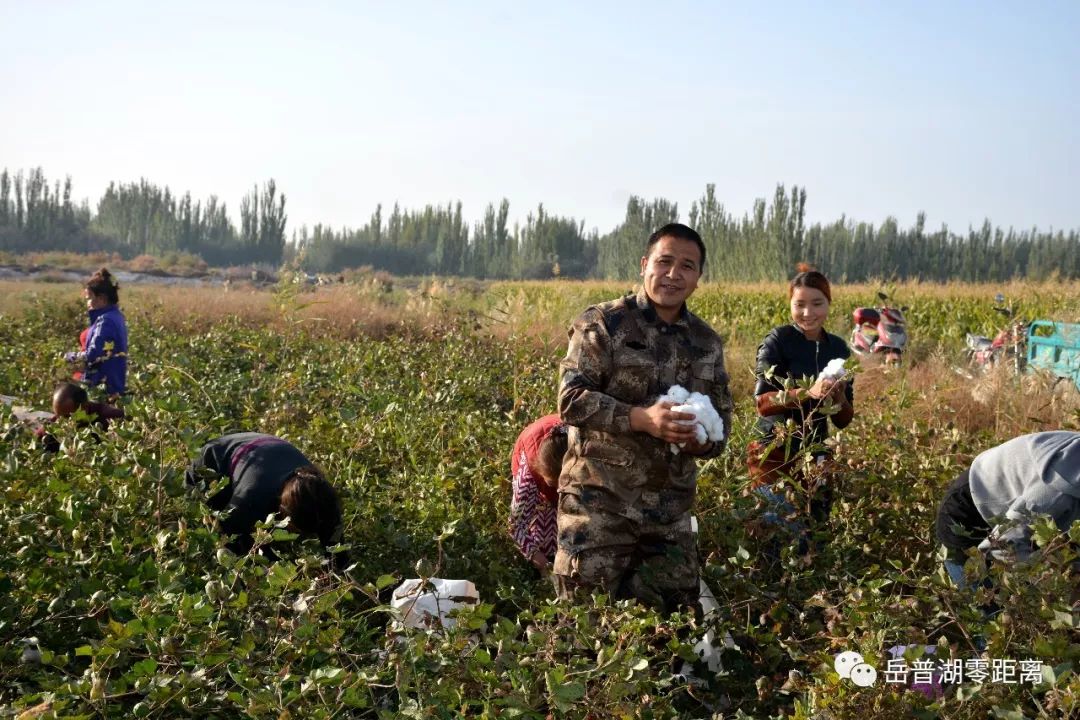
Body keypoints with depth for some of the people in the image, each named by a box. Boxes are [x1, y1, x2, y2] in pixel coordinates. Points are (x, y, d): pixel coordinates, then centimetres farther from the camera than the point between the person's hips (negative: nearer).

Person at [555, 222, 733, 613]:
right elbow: (571, 400, -13)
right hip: (600, 497, -5)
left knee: (678, 604, 11)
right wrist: (641, 418, -25)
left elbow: (721, 419, 16)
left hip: (670, 506, 5)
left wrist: (701, 440, -9)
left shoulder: (706, 342, 12)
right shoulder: (603, 323, -5)